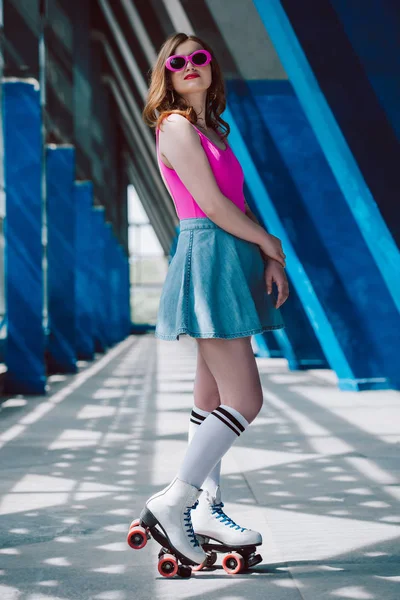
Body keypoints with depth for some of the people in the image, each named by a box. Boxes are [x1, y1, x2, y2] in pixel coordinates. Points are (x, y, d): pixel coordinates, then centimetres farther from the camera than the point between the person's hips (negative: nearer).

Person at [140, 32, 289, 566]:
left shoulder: (213, 131, 21)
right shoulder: (176, 126, -7)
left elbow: (239, 204, 16)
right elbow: (212, 204, -14)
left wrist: (270, 259, 3)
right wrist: (271, 243, -5)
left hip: (234, 262, 9)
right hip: (207, 258, -9)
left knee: (212, 399, 11)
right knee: (244, 401, -12)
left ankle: (208, 511, 18)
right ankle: (171, 503, -6)